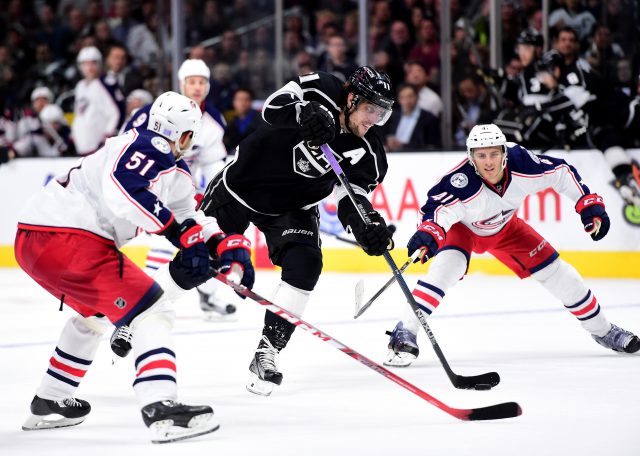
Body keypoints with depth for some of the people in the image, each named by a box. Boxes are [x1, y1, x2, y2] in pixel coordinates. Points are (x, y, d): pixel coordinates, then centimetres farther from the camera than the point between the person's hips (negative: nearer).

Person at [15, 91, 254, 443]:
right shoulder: (149, 146, -7)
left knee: (97, 312, 33)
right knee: (151, 310, -10)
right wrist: (178, 230, -21)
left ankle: (48, 405, 40)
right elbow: (123, 192, -25)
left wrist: (229, 246, 11)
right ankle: (162, 410, -24)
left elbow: (190, 220, 28)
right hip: (67, 238, -11)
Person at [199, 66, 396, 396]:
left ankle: (267, 353, -15)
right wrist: (305, 113, -47)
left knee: (305, 265, -21)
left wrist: (367, 224, -39)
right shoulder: (320, 91, -21)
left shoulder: (367, 154, -15)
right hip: (242, 181, -2)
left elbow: (351, 198, -18)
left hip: (290, 208, 2)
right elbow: (273, 106, -27)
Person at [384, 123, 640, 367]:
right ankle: (404, 334, -30)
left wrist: (590, 204, -17)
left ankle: (603, 331, 22)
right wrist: (427, 234, -75)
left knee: (556, 272, 3)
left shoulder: (522, 164, -30)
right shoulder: (461, 181, -41)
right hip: (462, 228, -4)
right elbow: (438, 208, -54)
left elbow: (562, 173, -14)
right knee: (447, 266, -33)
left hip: (505, 228, 4)